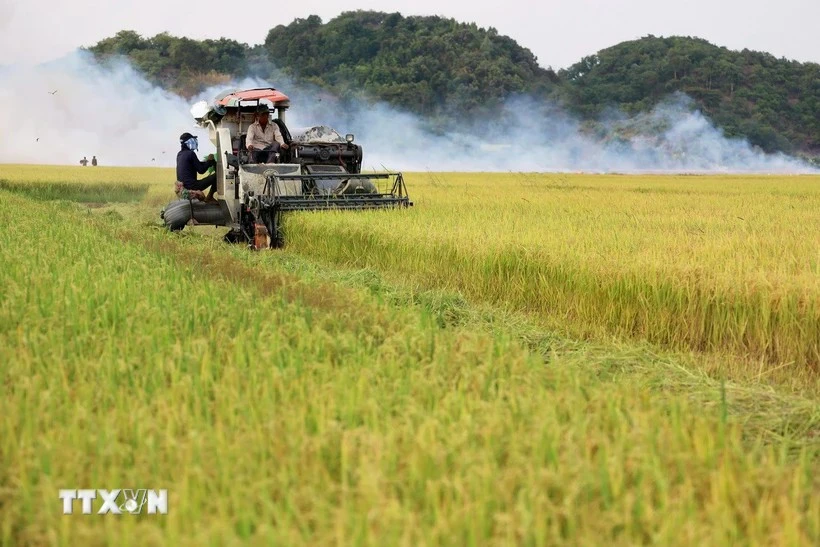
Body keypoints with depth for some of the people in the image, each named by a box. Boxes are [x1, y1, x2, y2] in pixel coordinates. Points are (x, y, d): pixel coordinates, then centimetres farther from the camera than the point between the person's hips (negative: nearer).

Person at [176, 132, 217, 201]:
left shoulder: (180, 154, 12)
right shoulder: (190, 153, -14)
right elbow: (201, 170, -12)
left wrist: (206, 161, 16)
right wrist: (209, 161, 0)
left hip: (182, 186, 9)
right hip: (190, 187, -9)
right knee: (216, 175, -7)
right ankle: (209, 197, 6)